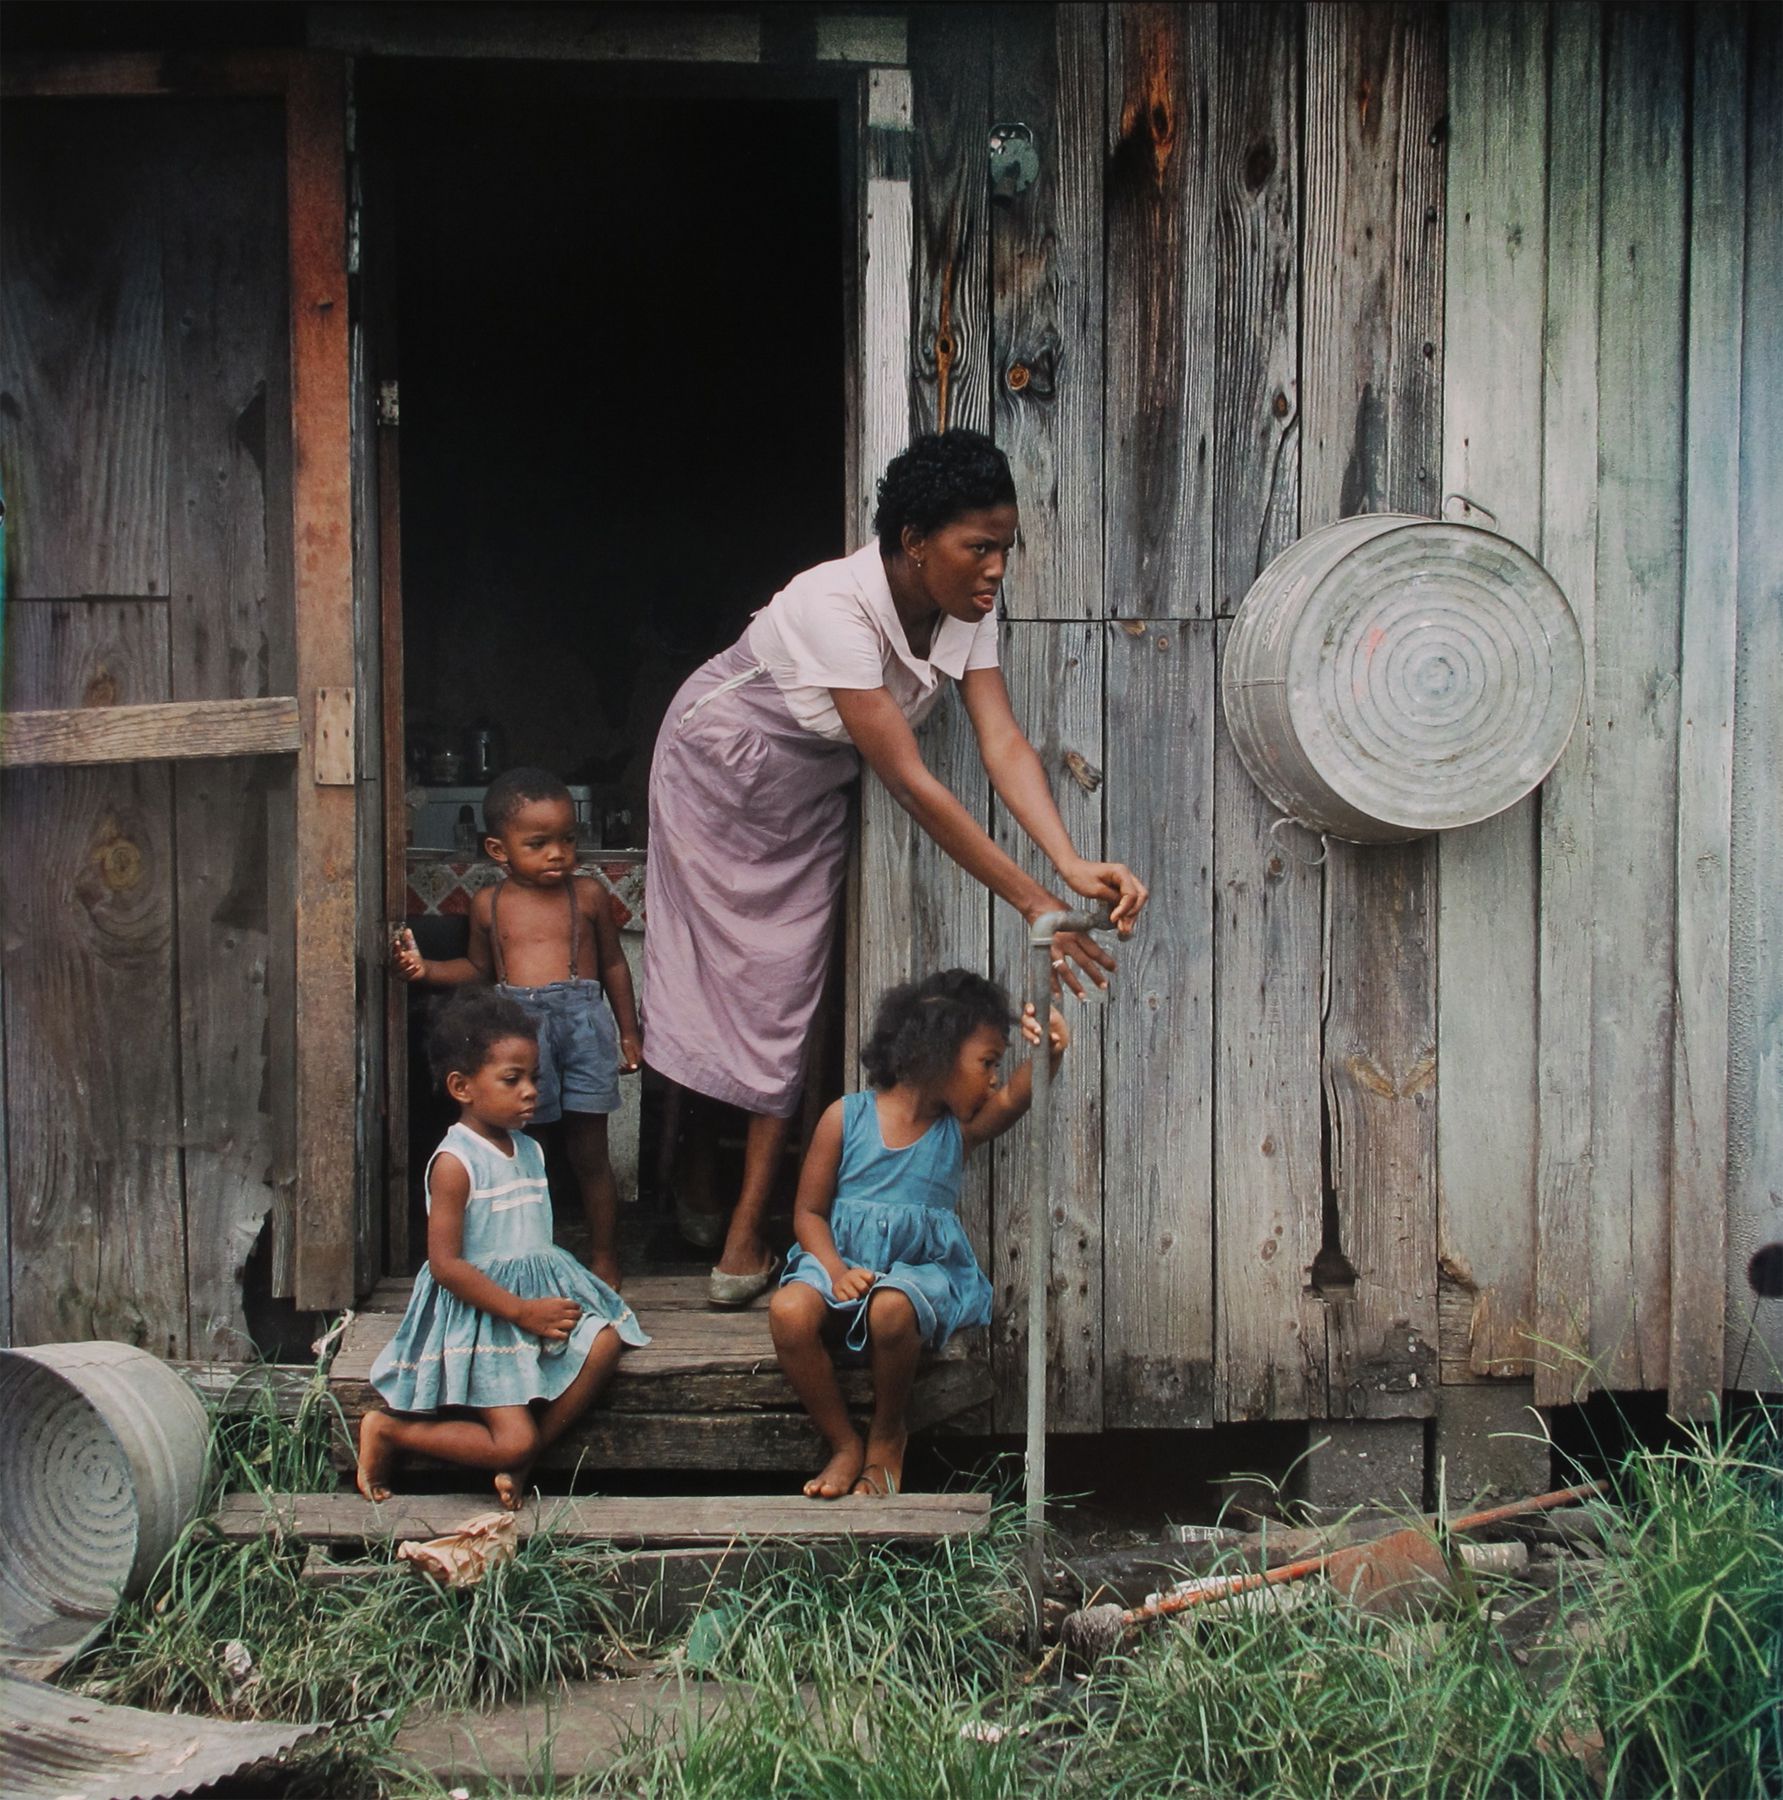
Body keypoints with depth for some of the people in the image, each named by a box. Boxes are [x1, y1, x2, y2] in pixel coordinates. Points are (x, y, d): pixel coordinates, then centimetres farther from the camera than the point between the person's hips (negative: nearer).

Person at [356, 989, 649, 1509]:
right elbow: (445, 1263, -19)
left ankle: (521, 1461, -8)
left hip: (540, 1294, 8)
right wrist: (520, 1311, -20)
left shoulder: (529, 1150, 10)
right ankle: (387, 1431, 5)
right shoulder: (454, 1164, -15)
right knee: (512, 1440, -17)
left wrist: (548, 1301, 3)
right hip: (479, 1315, -8)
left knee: (605, 1338, -20)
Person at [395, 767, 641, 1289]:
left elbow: (613, 964, 13)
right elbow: (478, 967, 20)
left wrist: (629, 1031, 12)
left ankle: (604, 1259, 20)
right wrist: (427, 969, 3)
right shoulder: (490, 904, 7)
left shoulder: (588, 895, 4)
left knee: (589, 1151, 7)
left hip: (584, 1018, -1)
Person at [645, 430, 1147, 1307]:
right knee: (703, 980, 5)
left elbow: (1005, 744, -25)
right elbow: (910, 782, -41)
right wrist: (1033, 902, -43)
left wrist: (1072, 863, -43)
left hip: (811, 793, 5)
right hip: (719, 766, -5)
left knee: (781, 997, 1)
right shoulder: (836, 605, -38)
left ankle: (746, 1235, 5)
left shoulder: (964, 611, -17)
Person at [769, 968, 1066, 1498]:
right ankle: (845, 1445, -10)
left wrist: (1048, 1052, -39)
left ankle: (886, 1439, -7)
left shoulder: (960, 1129, 4)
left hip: (920, 1270, 0)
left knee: (891, 1309, -36)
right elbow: (809, 1211, 1)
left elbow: (1015, 1098, -18)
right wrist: (836, 1270, -17)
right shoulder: (846, 1118, 0)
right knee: (789, 1310, -32)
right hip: (844, 1260, 0)